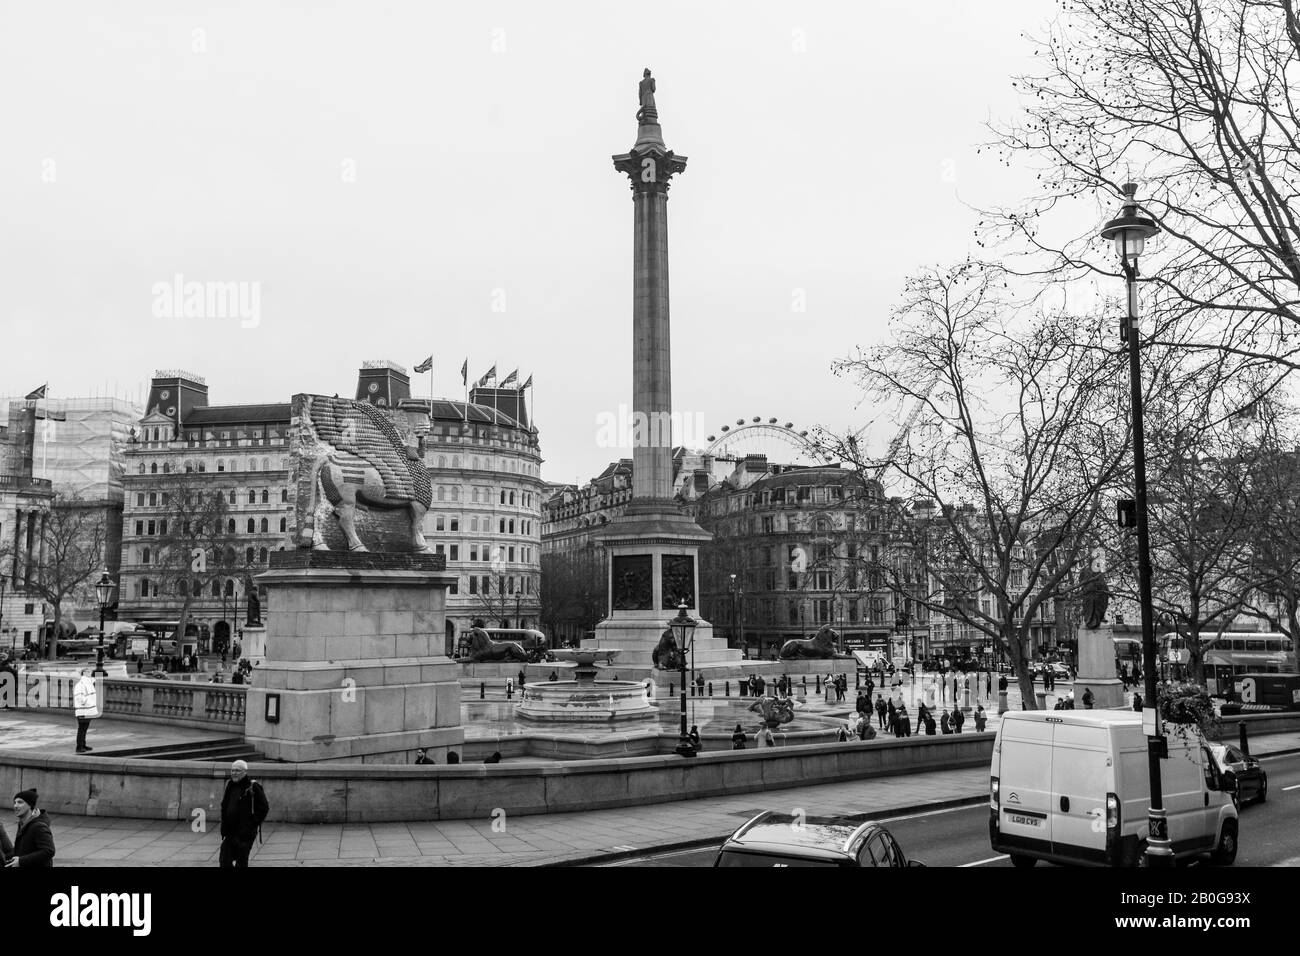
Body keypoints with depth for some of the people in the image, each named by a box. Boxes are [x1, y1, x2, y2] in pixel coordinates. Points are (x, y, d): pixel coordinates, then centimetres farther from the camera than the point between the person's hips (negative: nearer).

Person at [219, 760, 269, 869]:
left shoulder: (253, 787, -10)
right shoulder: (229, 785, 11)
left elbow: (264, 808, -10)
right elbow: (224, 806, 21)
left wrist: (252, 824, -13)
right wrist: (224, 826, 11)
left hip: (245, 834, -6)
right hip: (229, 833, 6)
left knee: (241, 863, 1)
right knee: (225, 862, 4)